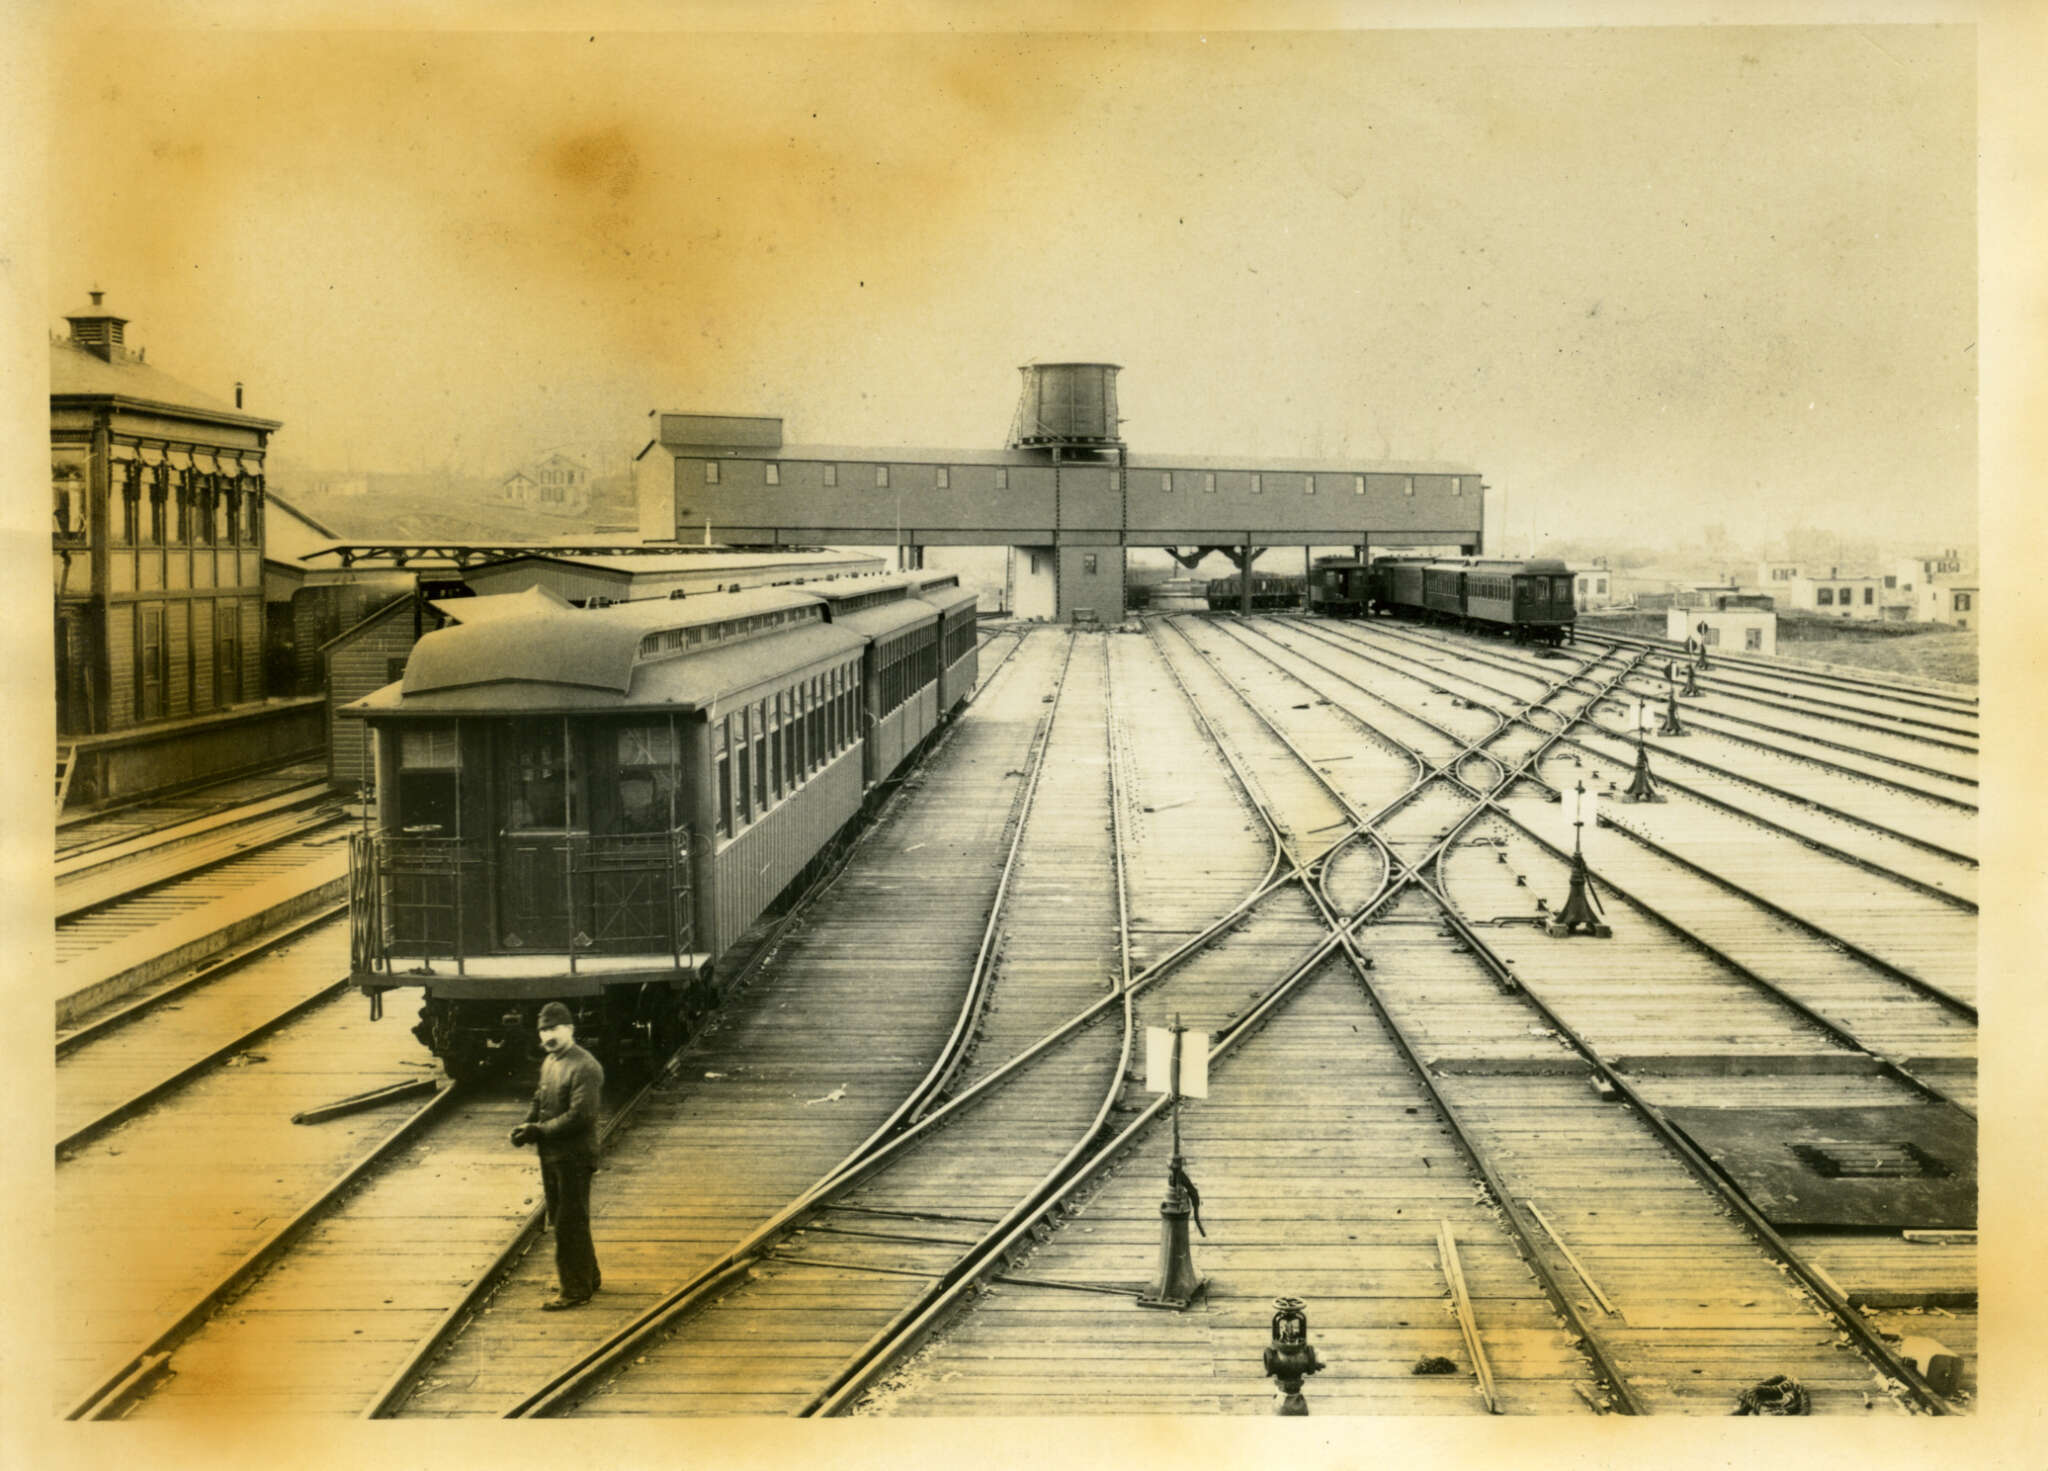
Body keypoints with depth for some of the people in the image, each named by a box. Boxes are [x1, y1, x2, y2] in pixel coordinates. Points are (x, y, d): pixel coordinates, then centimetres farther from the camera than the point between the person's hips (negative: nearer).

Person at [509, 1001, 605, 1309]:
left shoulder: (585, 1067, -18)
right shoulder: (549, 1062, 12)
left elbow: (580, 1116, -23)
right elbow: (540, 1101, 19)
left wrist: (539, 1131, -21)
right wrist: (527, 1126, -1)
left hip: (574, 1157, -9)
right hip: (552, 1156, 9)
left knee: (570, 1224, -3)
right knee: (561, 1221, 18)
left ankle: (575, 1290, 6)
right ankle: (589, 1277, 33)